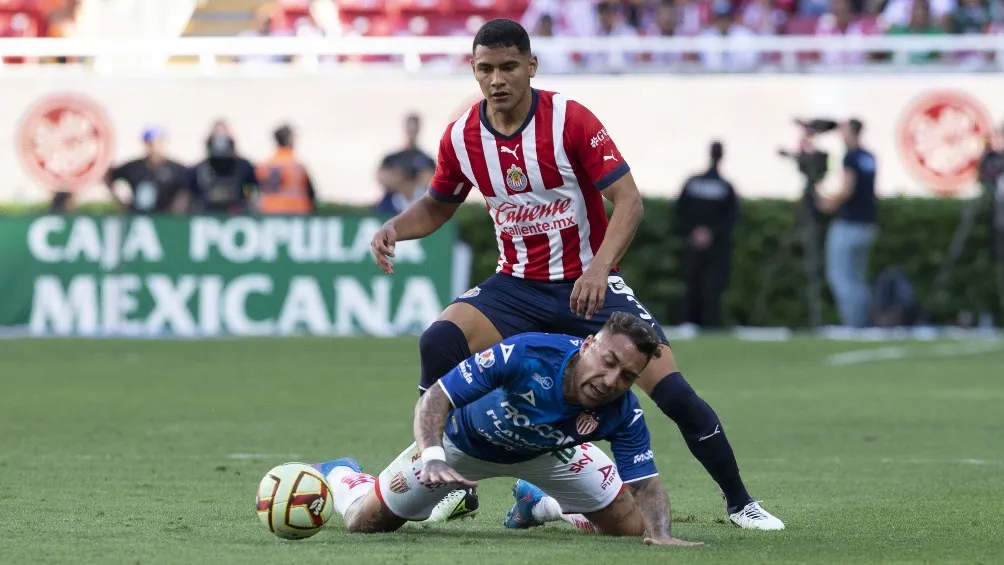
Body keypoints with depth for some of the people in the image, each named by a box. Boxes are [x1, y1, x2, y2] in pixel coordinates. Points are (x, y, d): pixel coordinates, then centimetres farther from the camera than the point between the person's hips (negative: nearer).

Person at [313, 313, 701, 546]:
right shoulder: (524, 354, -43)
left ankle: (539, 507, 27)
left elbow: (644, 482, -26)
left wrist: (661, 533, -47)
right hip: (463, 441, -3)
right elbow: (436, 398, -37)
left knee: (631, 526, -2)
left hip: (546, 452, 3)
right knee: (363, 523, 2)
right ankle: (339, 474, 40)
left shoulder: (623, 413, -33)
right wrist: (432, 457, -53)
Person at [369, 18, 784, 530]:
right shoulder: (461, 137, -4)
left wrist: (598, 268, -33)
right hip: (517, 286, 3)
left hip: (589, 284, -3)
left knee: (673, 392, -12)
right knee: (439, 342, -24)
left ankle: (739, 502, 9)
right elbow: (436, 206, 14)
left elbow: (628, 201, -19)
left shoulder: (571, 121, -16)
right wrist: (393, 228, -7)